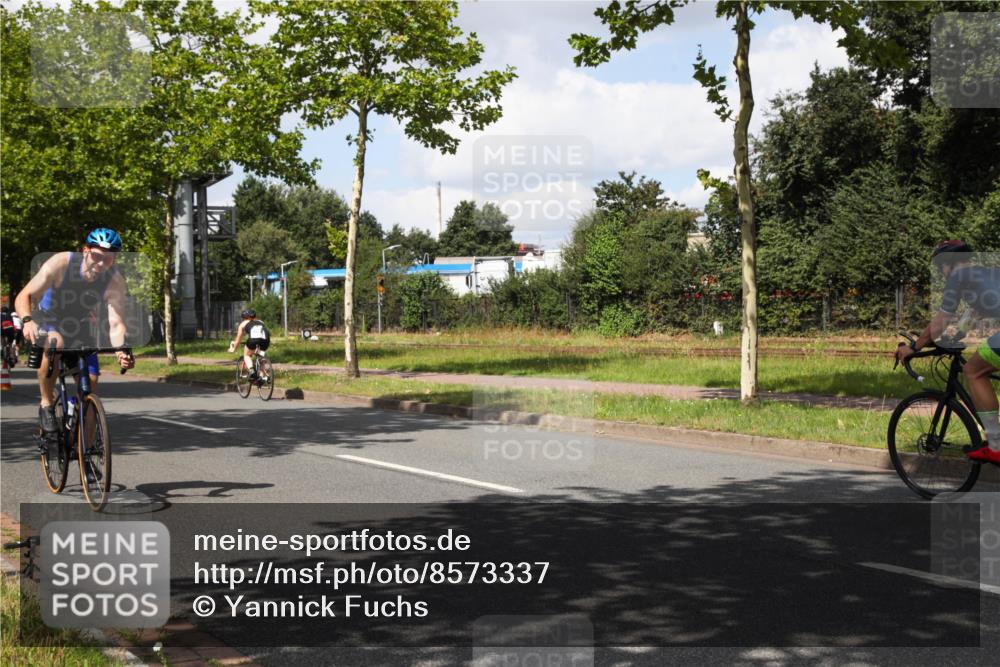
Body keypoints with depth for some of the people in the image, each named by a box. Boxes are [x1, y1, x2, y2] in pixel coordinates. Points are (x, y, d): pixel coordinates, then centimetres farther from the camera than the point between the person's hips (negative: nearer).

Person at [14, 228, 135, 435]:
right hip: (49, 323, -2)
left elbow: (116, 324, -30)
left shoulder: (115, 281, -23)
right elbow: (23, 297, -27)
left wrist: (122, 351, -50)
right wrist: (27, 320, -48)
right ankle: (46, 405, -21)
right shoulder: (61, 263, -27)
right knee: (55, 343, -39)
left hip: (83, 335, 3)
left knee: (89, 392, -5)